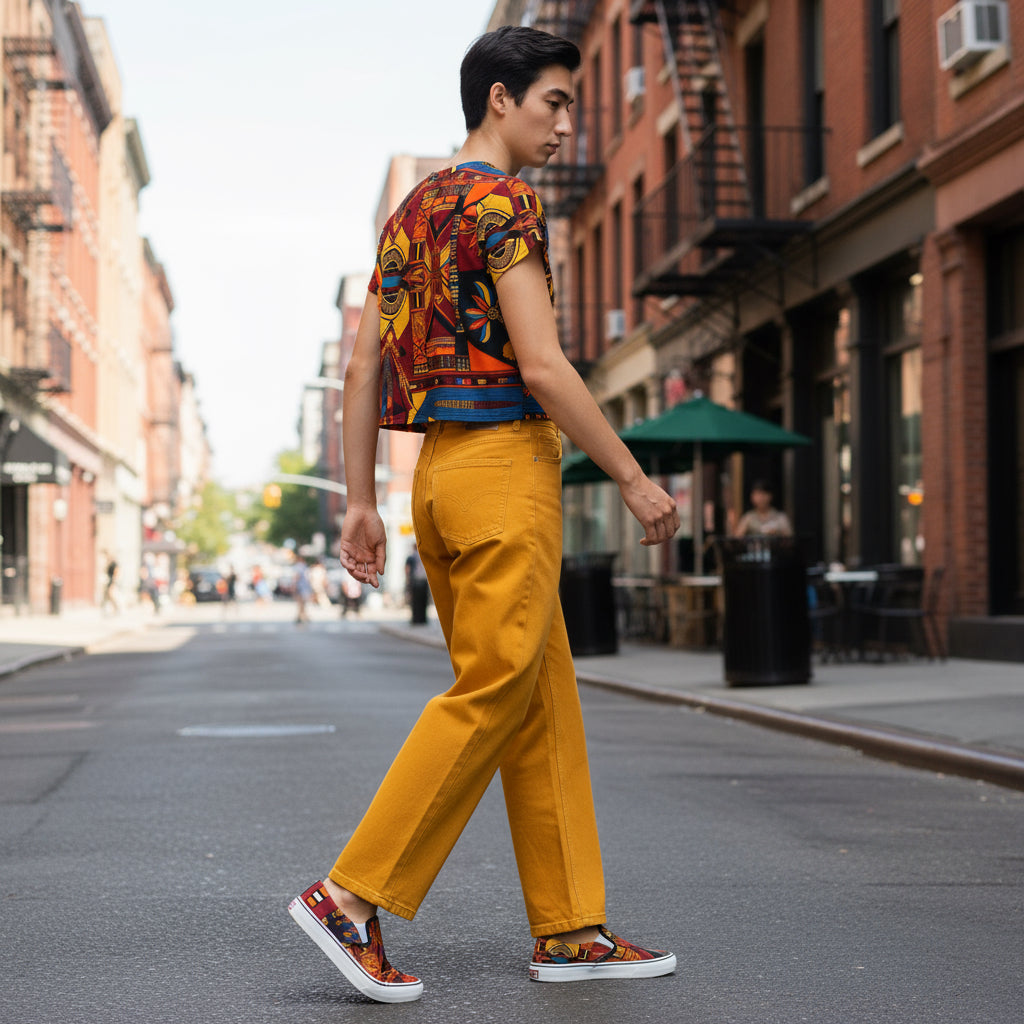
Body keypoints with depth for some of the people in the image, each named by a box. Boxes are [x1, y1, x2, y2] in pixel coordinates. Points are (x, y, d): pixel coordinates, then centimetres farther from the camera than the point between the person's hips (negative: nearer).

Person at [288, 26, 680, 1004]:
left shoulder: (410, 211, 19)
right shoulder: (501, 201, -8)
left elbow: (361, 369, 15)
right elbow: (541, 365, -17)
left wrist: (359, 504, 15)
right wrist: (634, 479, -11)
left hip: (441, 467, 9)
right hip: (506, 459, -9)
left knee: (543, 703, 9)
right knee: (490, 695, -6)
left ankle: (568, 928, 11)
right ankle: (352, 896, -6)